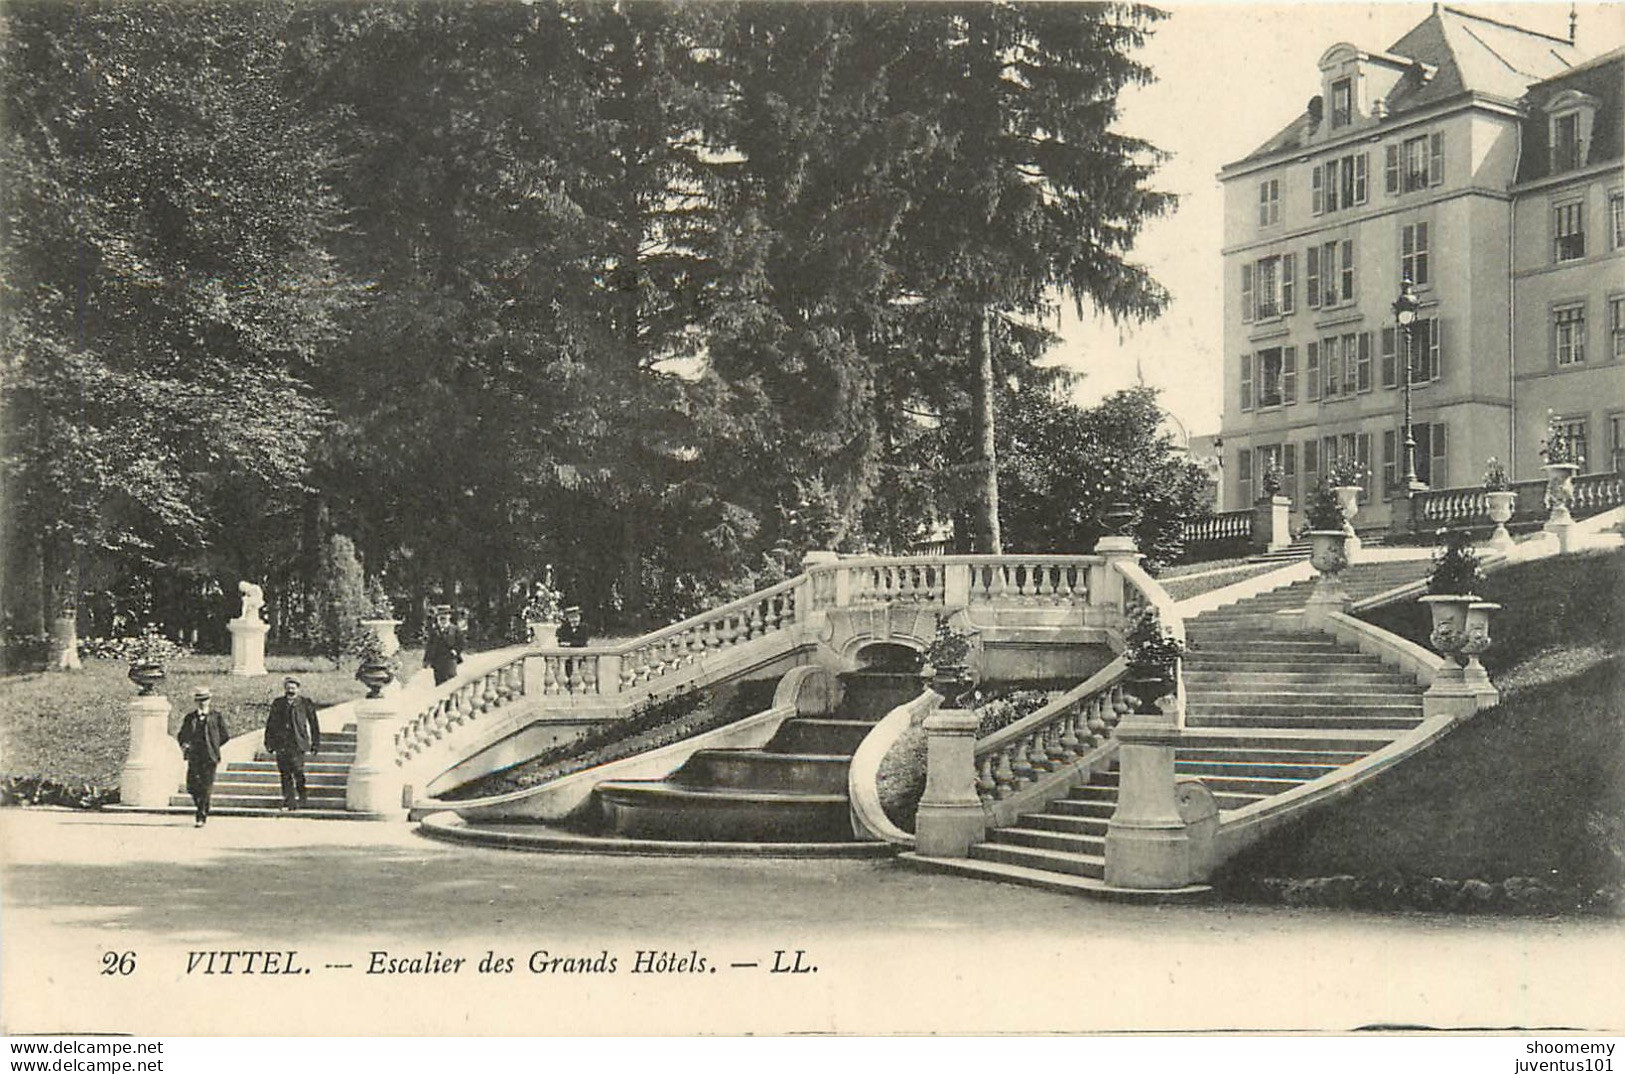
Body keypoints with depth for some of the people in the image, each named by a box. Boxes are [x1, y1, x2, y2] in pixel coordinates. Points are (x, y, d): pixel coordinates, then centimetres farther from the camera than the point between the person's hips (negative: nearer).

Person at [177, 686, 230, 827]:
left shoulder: (216, 717, 5)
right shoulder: (189, 718, 12)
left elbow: (225, 736, 9)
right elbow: (181, 736, 16)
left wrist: (213, 747, 4)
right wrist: (184, 745, -4)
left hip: (210, 758, -3)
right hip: (194, 756, 3)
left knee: (206, 789, -6)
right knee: (192, 786, -2)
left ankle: (202, 817, -2)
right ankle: (202, 810, 21)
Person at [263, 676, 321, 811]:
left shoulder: (305, 703, 6)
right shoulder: (277, 704, 12)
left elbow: (314, 724, 9)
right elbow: (270, 724, 16)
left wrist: (315, 743, 5)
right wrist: (269, 743, 10)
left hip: (298, 744, -3)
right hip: (281, 744, 3)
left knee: (298, 772, -10)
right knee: (285, 773, 2)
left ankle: (299, 800, 2)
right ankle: (287, 800, 8)